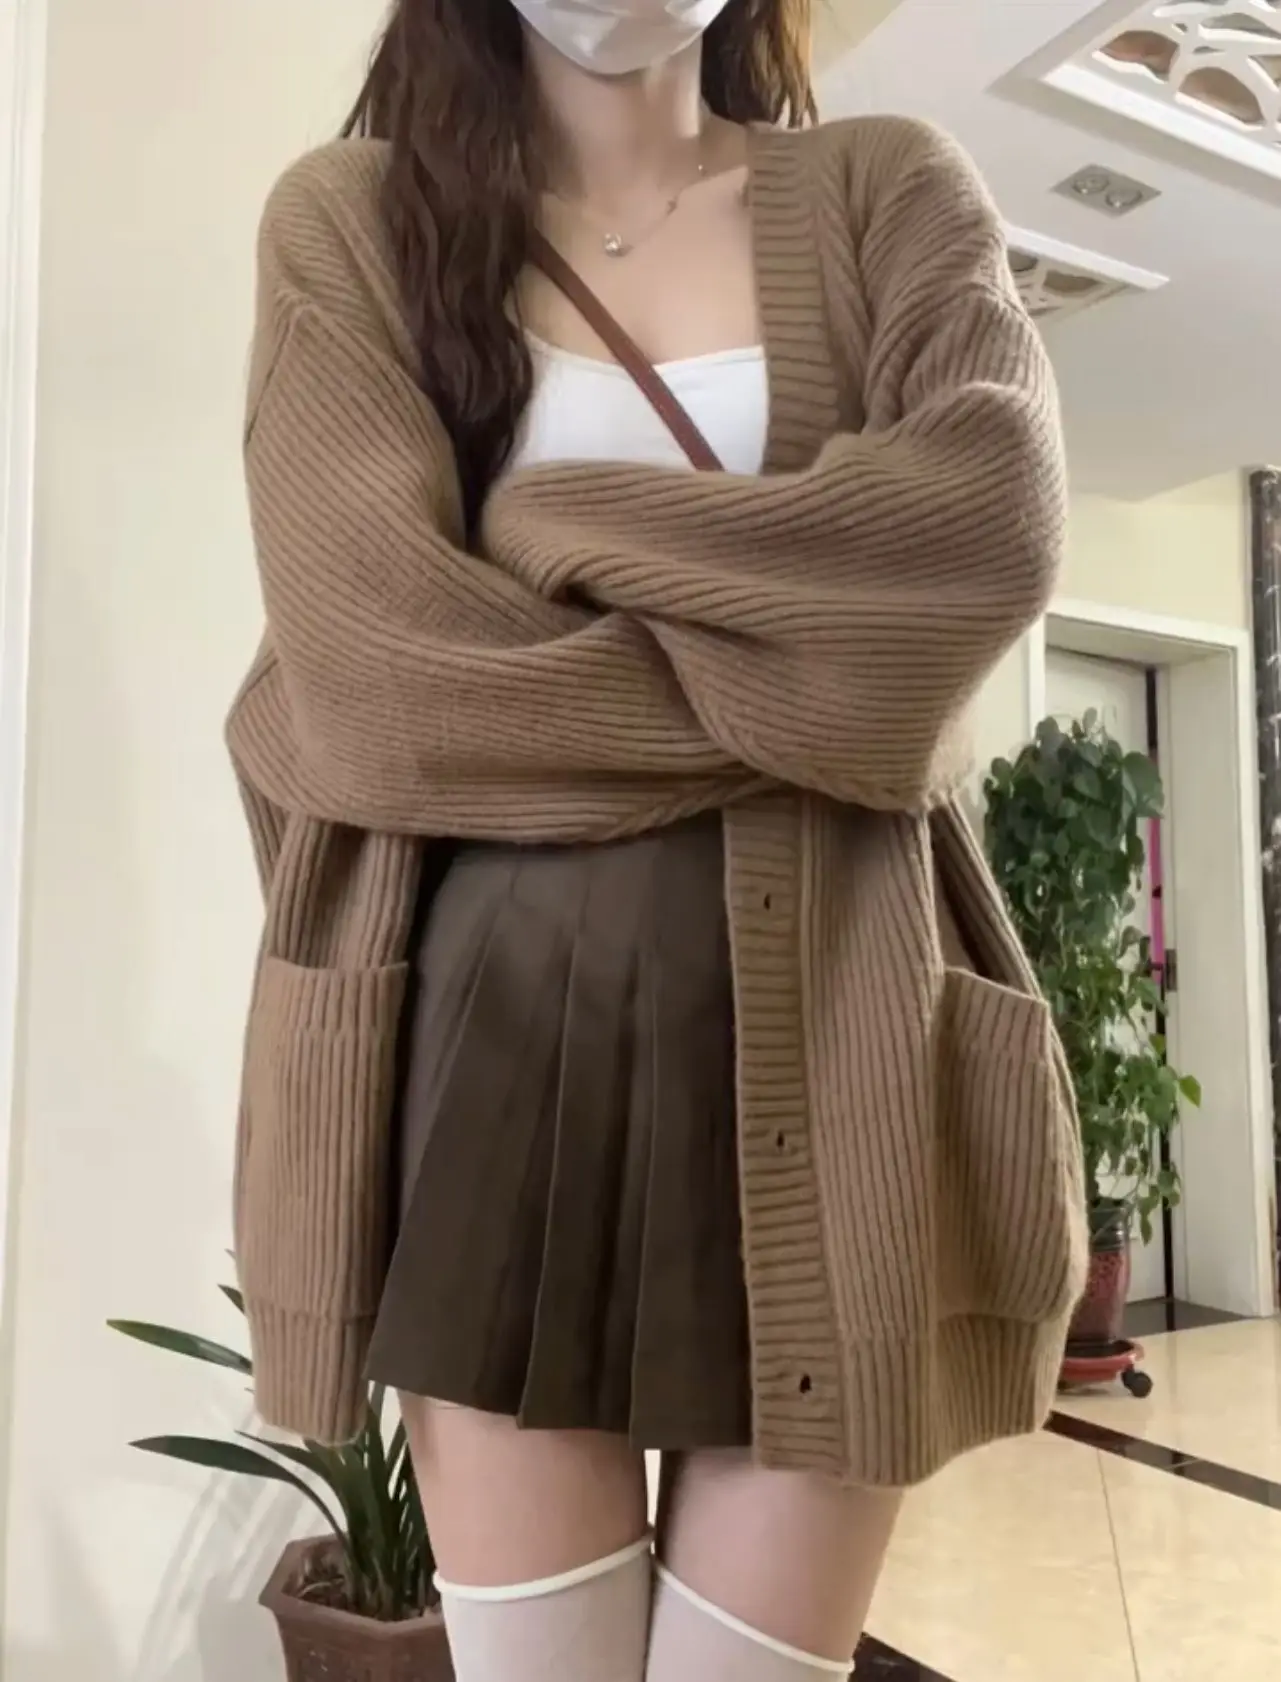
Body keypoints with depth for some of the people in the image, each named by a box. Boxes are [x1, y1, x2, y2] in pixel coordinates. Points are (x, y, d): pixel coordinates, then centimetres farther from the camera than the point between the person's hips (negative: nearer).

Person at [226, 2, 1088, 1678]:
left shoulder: (891, 192, 13)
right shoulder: (350, 218, 8)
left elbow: (993, 517, -8)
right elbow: (371, 660, -8)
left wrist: (549, 525, -5)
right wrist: (800, 686, -6)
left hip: (824, 1025, 1)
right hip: (493, 1023, 0)